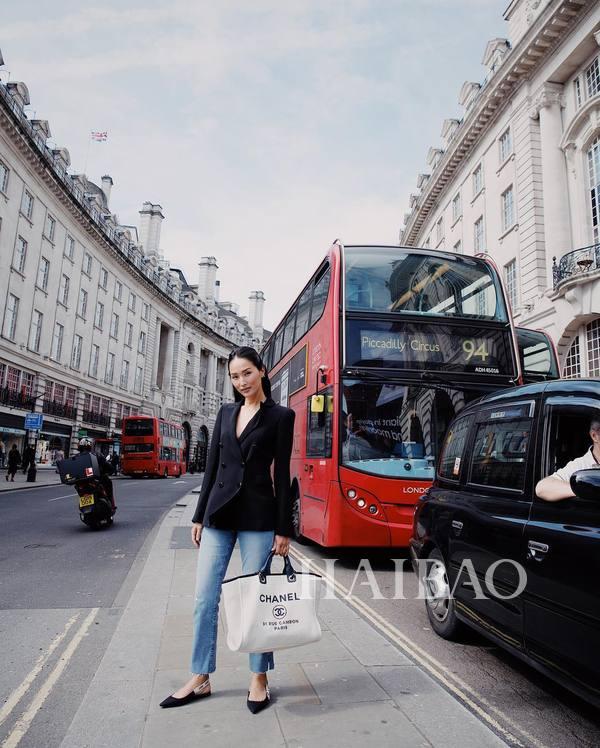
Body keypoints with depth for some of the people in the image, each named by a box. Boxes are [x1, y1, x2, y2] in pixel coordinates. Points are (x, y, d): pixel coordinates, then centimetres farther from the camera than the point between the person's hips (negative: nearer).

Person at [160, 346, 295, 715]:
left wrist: (283, 528, -7)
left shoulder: (280, 416, -3)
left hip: (257, 516, -4)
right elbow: (212, 466, 12)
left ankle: (260, 678, 25)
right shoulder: (226, 412, 11)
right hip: (219, 512, 5)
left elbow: (282, 474, -6)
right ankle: (200, 679, 25)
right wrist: (200, 516, 11)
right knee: (205, 597, 9)